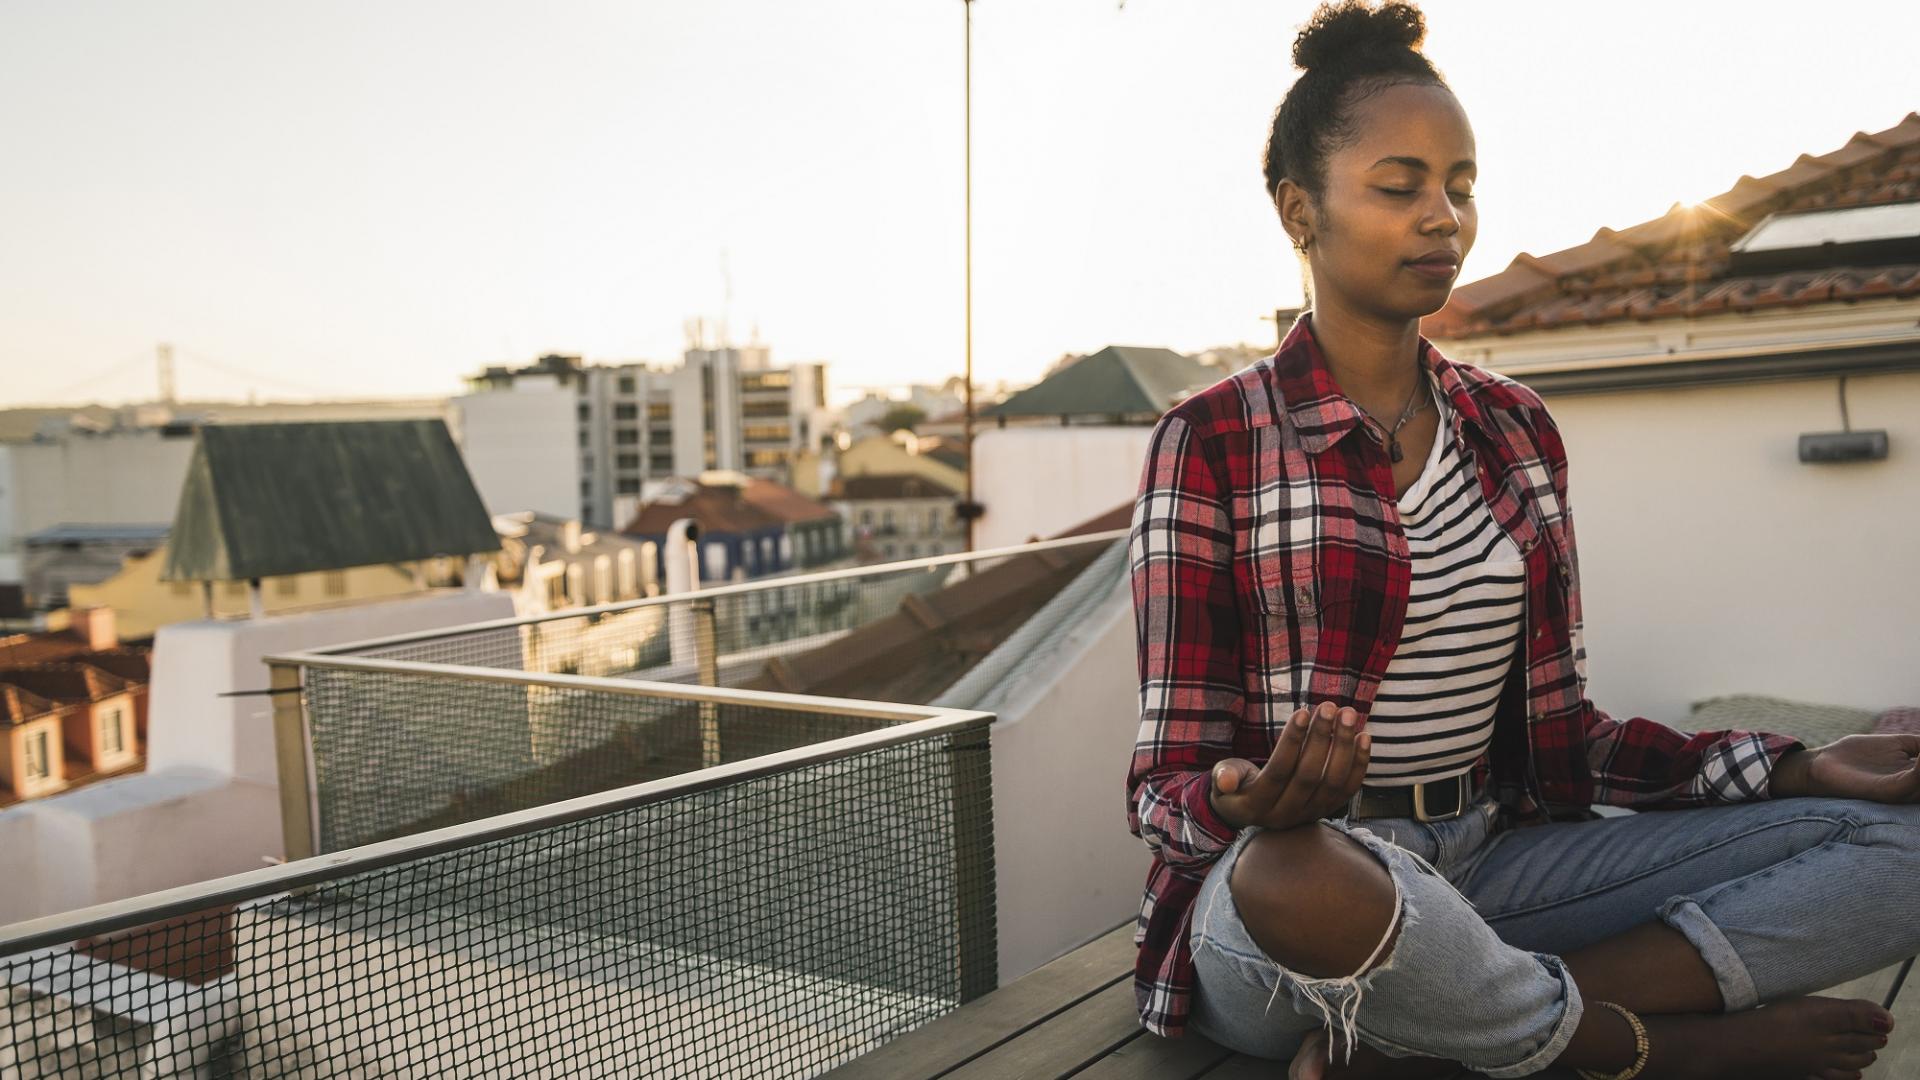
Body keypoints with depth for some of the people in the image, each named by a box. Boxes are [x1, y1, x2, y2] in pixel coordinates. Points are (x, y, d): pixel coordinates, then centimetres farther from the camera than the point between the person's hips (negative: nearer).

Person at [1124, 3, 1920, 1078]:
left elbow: (1558, 729, 13)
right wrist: (1248, 802, -32)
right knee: (1296, 878, -42)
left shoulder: (1515, 427, 10)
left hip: (1487, 862, 6)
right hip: (1294, 871, -5)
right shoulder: (1213, 439, -7)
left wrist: (1799, 769, -1)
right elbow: (1169, 784, -8)